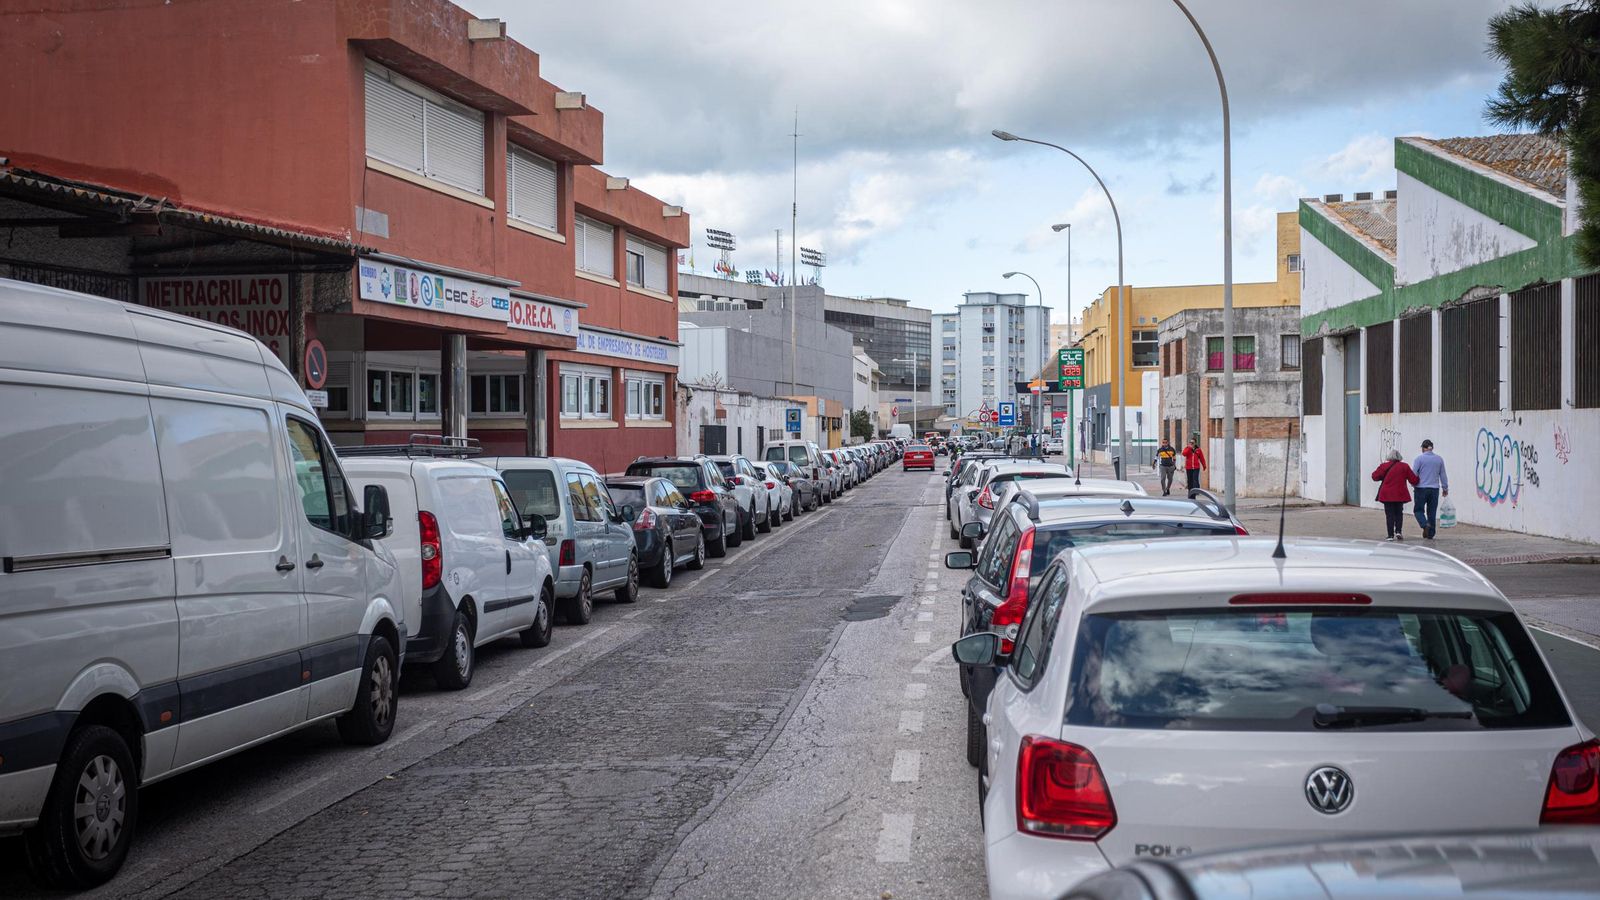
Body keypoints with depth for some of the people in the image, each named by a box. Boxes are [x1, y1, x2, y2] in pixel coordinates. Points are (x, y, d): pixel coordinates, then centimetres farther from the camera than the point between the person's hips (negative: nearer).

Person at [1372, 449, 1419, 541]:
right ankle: (1398, 531, 0)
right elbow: (1413, 480, -1)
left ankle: (1391, 535, -1)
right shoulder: (1405, 466, -2)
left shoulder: (1384, 466, -4)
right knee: (1399, 513, 15)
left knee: (1389, 515, 2)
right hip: (1400, 495, 1)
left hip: (1387, 495, -1)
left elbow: (1375, 476, -3)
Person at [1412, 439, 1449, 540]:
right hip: (1435, 489, 4)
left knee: (1419, 509, 7)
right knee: (1432, 511, 9)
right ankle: (1431, 534, 10)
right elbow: (1443, 475, 11)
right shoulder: (1439, 459, 6)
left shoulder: (1420, 459, -7)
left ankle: (1425, 524, -19)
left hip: (1422, 488, -4)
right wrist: (1445, 488, 19)